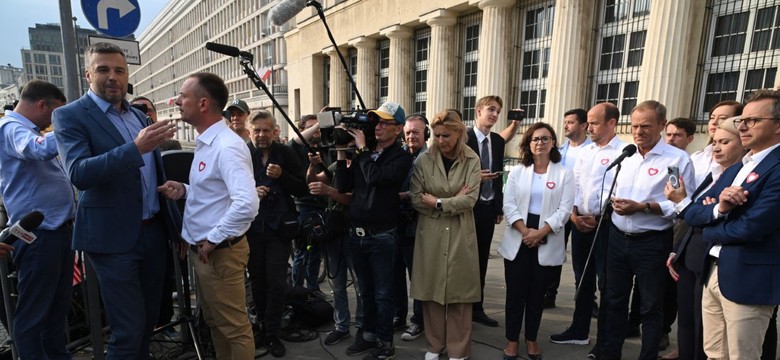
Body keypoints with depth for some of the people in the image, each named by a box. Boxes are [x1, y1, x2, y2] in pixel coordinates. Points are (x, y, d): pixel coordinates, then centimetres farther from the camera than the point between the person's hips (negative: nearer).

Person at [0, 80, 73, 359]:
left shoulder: (26, 129, 17)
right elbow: (41, 149, -37)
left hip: (58, 229, 10)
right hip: (38, 234, -10)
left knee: (59, 306, 19)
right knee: (33, 312, 3)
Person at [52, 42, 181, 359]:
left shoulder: (139, 116, 12)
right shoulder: (70, 115, -6)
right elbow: (79, 174, -22)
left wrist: (177, 225, 16)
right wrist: (135, 148, -34)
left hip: (154, 230, 6)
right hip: (114, 237, -6)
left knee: (149, 318, 17)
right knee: (128, 328, 1)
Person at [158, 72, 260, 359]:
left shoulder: (227, 146, -22)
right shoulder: (205, 143, 10)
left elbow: (247, 204, -33)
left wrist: (213, 240, -23)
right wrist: (184, 190, 2)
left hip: (219, 253, -10)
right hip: (201, 250, 10)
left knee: (234, 328, 6)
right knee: (214, 323, 24)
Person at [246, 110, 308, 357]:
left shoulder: (285, 154, 0)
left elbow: (303, 189, -3)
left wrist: (282, 176, -17)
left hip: (279, 227, -1)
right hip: (251, 227, 1)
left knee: (277, 282, -1)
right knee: (257, 279, 14)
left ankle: (272, 334, 14)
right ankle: (262, 325, 34)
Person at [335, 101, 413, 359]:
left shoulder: (402, 157, -8)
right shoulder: (363, 154, 9)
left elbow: (375, 177, -25)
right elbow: (344, 187, 4)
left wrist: (362, 149, -14)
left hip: (381, 236, -5)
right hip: (356, 233, 6)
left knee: (383, 294, 6)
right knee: (366, 291, 19)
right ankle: (369, 334, 35)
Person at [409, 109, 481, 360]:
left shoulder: (472, 160, -2)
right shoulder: (423, 160, -2)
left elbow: (470, 199, -11)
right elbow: (416, 200, -7)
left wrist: (438, 202, -12)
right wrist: (453, 201, -11)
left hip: (460, 234, 0)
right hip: (430, 233, 1)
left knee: (459, 291, 7)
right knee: (431, 289, 8)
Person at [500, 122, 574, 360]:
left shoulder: (564, 174, 2)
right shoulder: (517, 172, 7)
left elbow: (565, 209, -7)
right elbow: (509, 204, -2)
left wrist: (541, 233, -16)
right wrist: (526, 231, -14)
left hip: (547, 243, -1)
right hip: (517, 240, 1)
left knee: (537, 294, 11)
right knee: (515, 292, 5)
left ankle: (531, 339, 27)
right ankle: (512, 340, 18)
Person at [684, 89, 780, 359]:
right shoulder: (734, 170, 13)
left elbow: (751, 228, -23)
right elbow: (691, 214, 7)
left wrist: (710, 231, -3)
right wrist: (718, 209, -14)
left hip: (747, 281, -7)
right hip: (712, 273, 8)